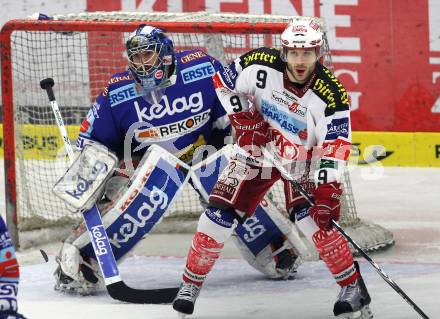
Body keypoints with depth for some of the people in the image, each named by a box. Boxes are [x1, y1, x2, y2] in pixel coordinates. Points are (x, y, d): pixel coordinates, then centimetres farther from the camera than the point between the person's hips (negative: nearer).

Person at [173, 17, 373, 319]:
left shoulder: (331, 94, -27)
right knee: (221, 211, -7)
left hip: (302, 159, -2)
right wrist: (242, 117, -13)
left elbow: (334, 148, -28)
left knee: (311, 216, -23)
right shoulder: (261, 65, -23)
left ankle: (353, 286, -10)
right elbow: (224, 82, -4)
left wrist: (327, 192, -35)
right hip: (258, 148, 2)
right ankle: (191, 282, 10)